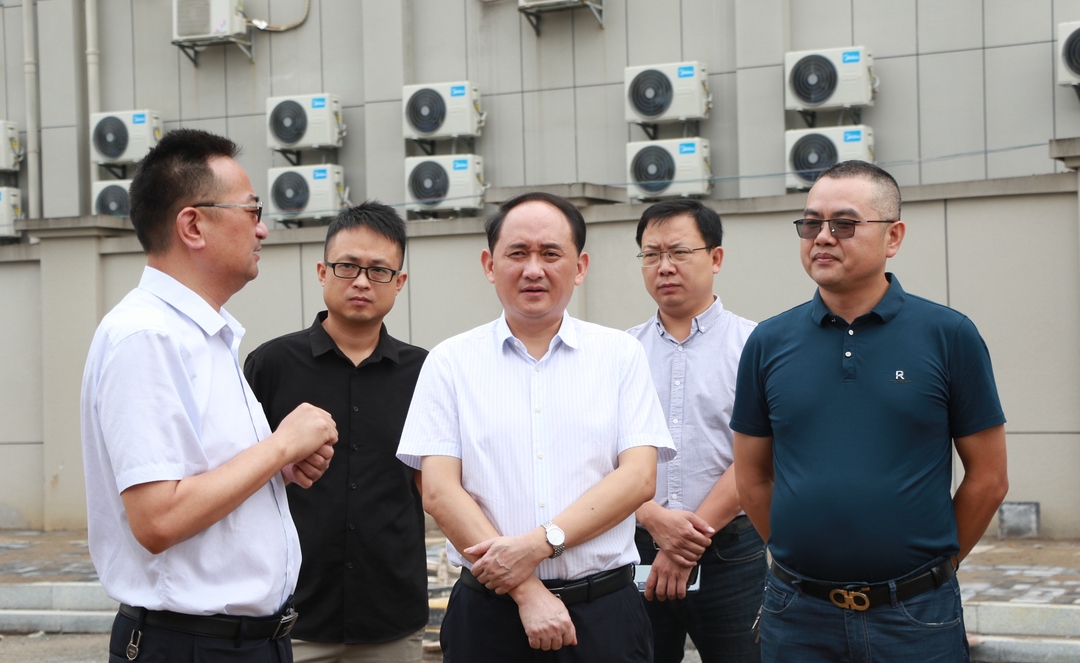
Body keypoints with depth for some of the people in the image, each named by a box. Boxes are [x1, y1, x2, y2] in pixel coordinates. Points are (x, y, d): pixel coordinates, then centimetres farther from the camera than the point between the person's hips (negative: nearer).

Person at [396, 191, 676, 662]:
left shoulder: (621, 355, 5)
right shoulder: (451, 363, 3)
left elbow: (639, 478, -4)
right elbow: (439, 491, -4)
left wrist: (539, 543, -15)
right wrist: (526, 592, -12)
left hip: (604, 610, 0)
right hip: (489, 612, 0)